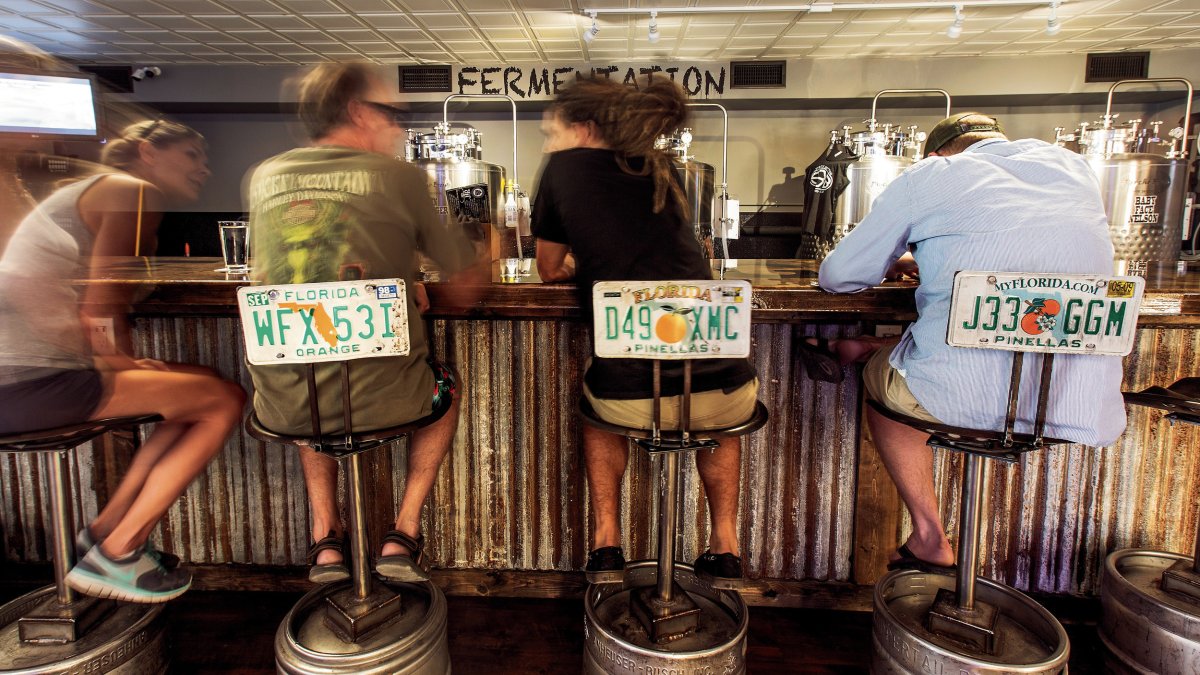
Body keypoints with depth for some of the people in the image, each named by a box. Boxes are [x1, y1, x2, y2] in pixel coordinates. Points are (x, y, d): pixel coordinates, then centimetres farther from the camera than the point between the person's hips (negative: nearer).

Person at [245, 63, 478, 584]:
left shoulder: (264, 177, 9)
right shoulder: (398, 176, -4)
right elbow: (458, 262, 6)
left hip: (282, 406, 4)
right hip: (377, 401, -3)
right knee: (445, 385, 30)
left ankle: (325, 540, 30)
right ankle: (403, 536, 23)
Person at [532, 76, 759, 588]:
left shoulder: (564, 167, 5)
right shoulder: (659, 169, 16)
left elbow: (550, 271, 16)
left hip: (633, 399, -3)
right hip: (728, 395, 3)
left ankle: (606, 543, 24)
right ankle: (725, 545, 27)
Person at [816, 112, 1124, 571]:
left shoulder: (929, 176, 3)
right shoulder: (1074, 166, 18)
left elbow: (837, 276, 6)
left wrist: (890, 264, 28)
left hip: (966, 396, -5)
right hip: (1085, 403, 6)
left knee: (876, 371, 26)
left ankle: (930, 538, 27)